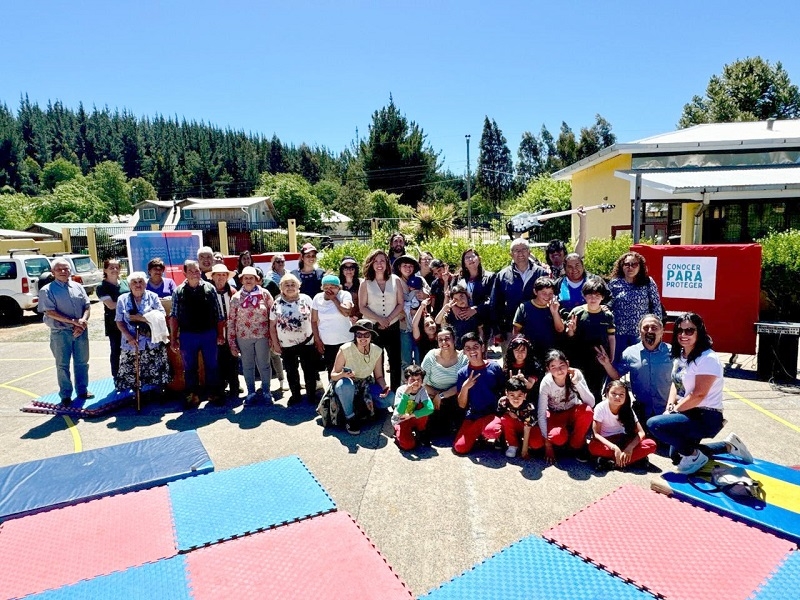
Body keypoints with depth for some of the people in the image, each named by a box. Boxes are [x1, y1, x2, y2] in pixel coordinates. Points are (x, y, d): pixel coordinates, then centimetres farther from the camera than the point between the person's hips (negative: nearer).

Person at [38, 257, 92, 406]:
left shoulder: (77, 287, 9)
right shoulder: (47, 290, -5)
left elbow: (87, 306, 6)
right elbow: (50, 312, -13)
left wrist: (82, 321, -12)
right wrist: (73, 321, -19)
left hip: (81, 331, 4)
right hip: (60, 332, -4)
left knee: (82, 362, 12)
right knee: (63, 365, 5)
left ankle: (82, 390, 25)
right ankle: (65, 395, 15)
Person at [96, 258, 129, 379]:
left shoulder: (125, 283, 10)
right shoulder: (102, 287, -4)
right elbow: (111, 305, -15)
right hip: (114, 324, -4)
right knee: (116, 351, 5)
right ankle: (117, 378, 17)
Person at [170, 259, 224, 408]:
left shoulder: (209, 288, -1)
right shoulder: (178, 291, -1)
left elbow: (218, 314, 1)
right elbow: (174, 316, 2)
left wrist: (220, 334, -1)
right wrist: (173, 338, -1)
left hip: (209, 333, 0)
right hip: (187, 335, 0)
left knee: (212, 366, 10)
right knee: (190, 368, 11)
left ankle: (214, 394, 24)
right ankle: (193, 396, 25)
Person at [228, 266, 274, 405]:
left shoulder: (265, 294, -4)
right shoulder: (236, 297, 0)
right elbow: (231, 321, 2)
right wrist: (232, 342, 0)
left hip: (262, 336, -1)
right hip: (243, 337, 2)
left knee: (264, 365, 9)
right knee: (247, 366, 12)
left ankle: (266, 392, 25)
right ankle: (251, 393, 27)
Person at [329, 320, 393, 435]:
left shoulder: (377, 351, -11)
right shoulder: (345, 350, -22)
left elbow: (379, 376, 0)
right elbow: (333, 375, -14)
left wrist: (384, 387, -22)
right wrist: (343, 374, -37)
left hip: (366, 386, 3)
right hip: (346, 387, -3)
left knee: (389, 398, -21)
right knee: (346, 384, -39)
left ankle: (366, 406, 8)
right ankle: (350, 418, -15)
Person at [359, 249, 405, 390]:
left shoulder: (395, 280, 1)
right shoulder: (366, 283, -2)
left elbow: (400, 304, 1)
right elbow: (362, 307, -5)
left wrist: (389, 319, -13)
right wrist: (379, 319, -16)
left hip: (393, 327, 2)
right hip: (373, 327, -1)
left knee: (395, 361, 8)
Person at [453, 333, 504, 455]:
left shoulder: (494, 367, -2)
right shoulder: (462, 373, 1)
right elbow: (462, 405, 1)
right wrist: (465, 387, -16)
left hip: (492, 413, -2)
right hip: (472, 416, 3)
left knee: (491, 430, -37)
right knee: (459, 448, -15)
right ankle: (478, 434, 14)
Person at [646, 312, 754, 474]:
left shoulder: (707, 359, -21)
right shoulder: (680, 355, 7)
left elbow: (698, 395, -24)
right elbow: (676, 384, 10)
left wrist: (674, 410, -15)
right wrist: (670, 407, -6)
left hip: (706, 418, -10)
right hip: (690, 415, 10)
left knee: (654, 424, -27)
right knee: (676, 455, 24)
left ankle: (693, 455, -5)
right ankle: (728, 446, 30)